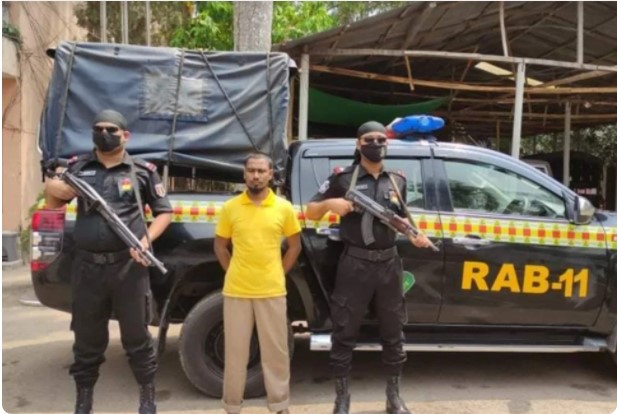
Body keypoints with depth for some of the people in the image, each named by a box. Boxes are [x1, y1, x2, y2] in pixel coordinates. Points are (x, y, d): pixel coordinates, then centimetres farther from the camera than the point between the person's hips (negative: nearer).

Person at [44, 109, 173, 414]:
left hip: (129, 266, -2)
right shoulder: (77, 167, 12)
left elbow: (164, 212, 7)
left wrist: (147, 239, -10)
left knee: (137, 337, 7)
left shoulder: (142, 171, 4)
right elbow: (53, 204, 18)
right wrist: (51, 189, -6)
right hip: (87, 266, 2)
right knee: (87, 339, 13)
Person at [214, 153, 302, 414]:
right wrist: (234, 274, 3)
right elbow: (220, 246, 9)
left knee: (276, 351, 10)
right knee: (235, 352, 10)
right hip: (236, 291, 0)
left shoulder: (284, 208, -1)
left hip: (272, 292, 0)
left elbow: (294, 246, 9)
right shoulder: (230, 208, 0)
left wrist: (278, 274, 4)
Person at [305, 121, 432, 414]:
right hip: (354, 265, -4)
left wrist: (415, 235, 3)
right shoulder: (342, 178, -2)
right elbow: (310, 213, 1)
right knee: (344, 333, 4)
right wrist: (329, 203, -19)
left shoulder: (397, 181, 12)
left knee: (393, 333, 13)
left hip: (389, 264, 4)